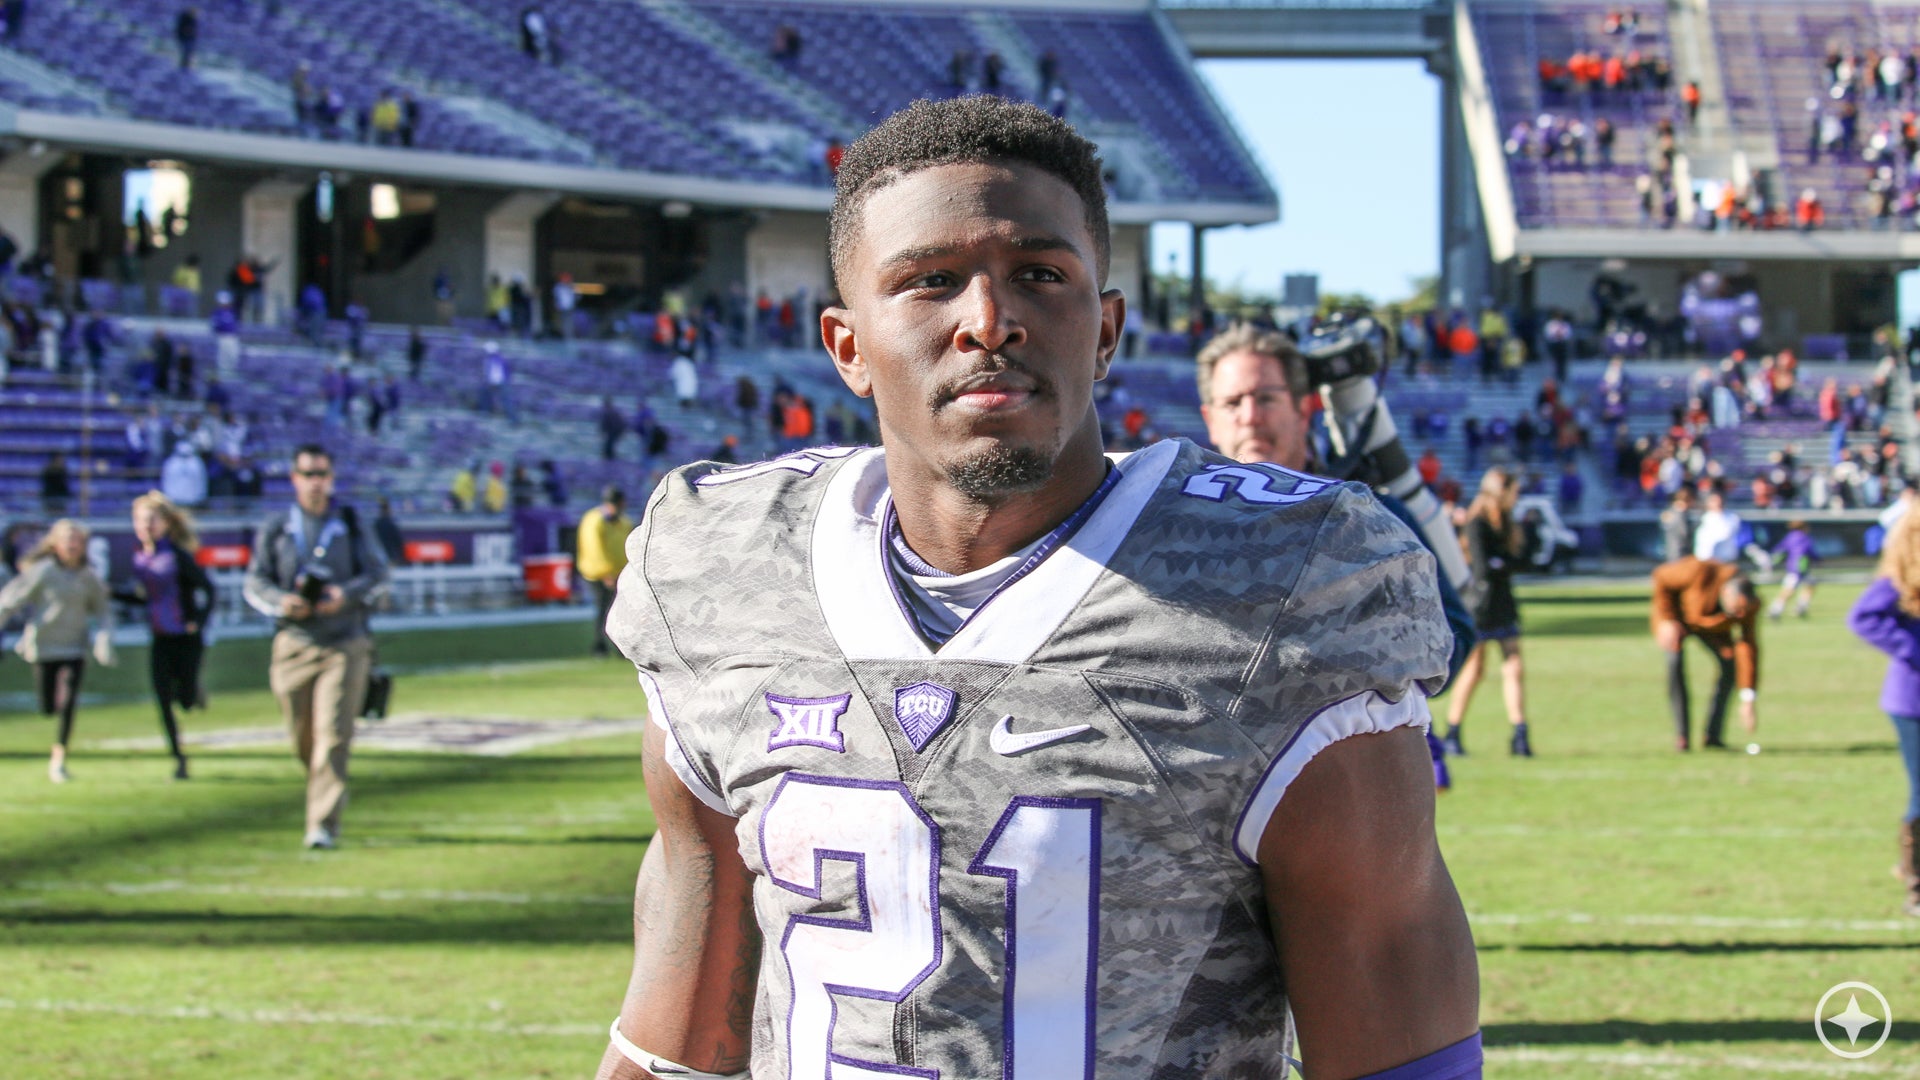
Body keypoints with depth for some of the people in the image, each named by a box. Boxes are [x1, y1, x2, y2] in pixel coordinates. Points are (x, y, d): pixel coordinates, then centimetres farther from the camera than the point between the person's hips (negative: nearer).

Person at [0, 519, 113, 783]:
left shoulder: (89, 577, 2)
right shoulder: (43, 571, -9)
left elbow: (102, 611, 12)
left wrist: (104, 640, -3)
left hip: (74, 649, 2)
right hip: (43, 646, -2)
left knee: (68, 704, -13)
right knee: (48, 709, 3)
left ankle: (58, 760, -4)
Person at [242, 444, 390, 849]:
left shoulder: (351, 525, 7)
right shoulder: (274, 529, 8)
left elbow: (378, 574, 5)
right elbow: (255, 584, 6)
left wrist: (346, 594, -14)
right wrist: (281, 602, -15)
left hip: (344, 645, -1)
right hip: (294, 645, 2)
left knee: (333, 735, -13)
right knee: (303, 741, 7)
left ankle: (323, 824, -13)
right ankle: (326, 796, 35)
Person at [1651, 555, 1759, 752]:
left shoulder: (1747, 605, -28)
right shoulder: (1701, 572, -41)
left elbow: (1749, 649, -25)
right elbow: (1661, 576, -24)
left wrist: (1749, 699, -27)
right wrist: (1668, 620, -26)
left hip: (1711, 624, 3)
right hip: (1676, 612, -3)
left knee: (1730, 663, -16)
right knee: (1675, 661, -26)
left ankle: (1712, 734, -5)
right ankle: (1682, 735, -20)